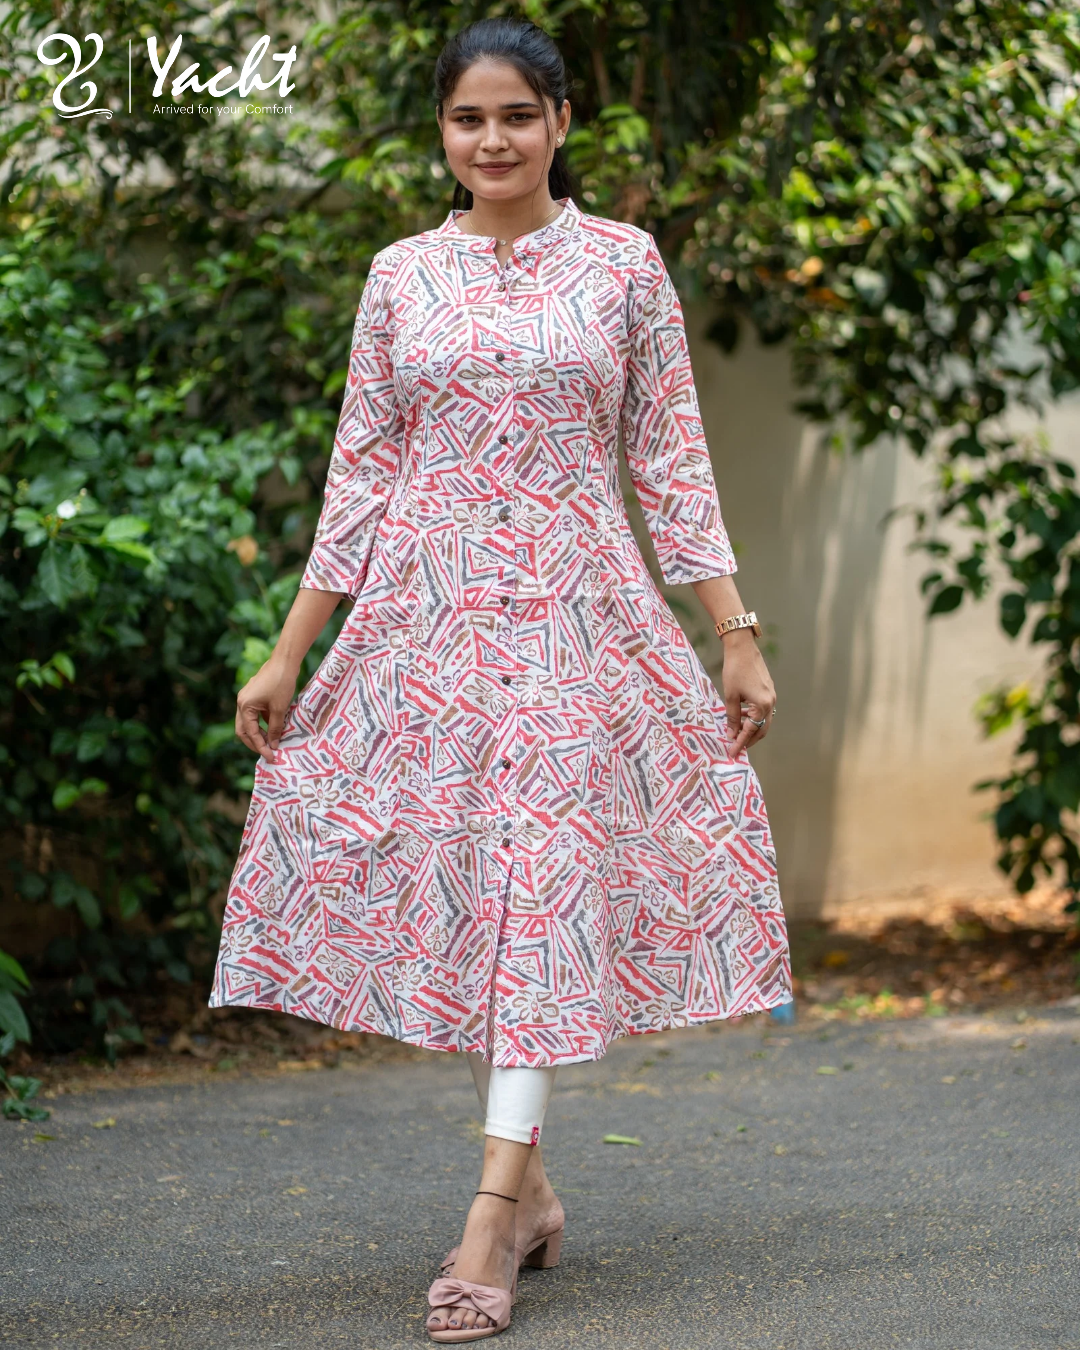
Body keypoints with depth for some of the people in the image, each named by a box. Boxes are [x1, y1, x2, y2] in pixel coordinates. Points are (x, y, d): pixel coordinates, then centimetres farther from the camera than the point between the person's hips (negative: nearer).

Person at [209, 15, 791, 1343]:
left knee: (543, 883, -9)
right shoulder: (400, 275, 8)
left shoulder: (622, 262, 4)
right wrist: (289, 649, 6)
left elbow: (672, 460, 5)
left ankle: (492, 1213, -10)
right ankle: (531, 1194, 15)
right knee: (455, 881, 3)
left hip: (577, 613, -2)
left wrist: (737, 634, 0)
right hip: (428, 614, 2)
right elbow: (361, 473, 9)